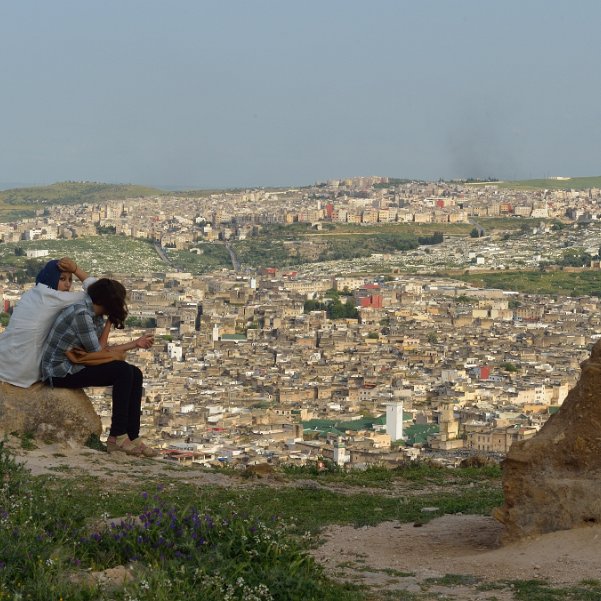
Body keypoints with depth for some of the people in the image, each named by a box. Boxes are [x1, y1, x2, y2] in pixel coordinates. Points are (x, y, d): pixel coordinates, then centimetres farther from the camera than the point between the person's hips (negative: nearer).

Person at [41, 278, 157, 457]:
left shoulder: (95, 315, 9)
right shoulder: (81, 314, -20)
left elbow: (103, 348, 11)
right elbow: (97, 352, -15)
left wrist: (136, 344, 14)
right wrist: (109, 323, -7)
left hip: (74, 366, 10)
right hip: (60, 372, -10)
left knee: (135, 375, 0)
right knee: (123, 370, -21)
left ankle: (132, 437, -3)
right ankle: (117, 437, -15)